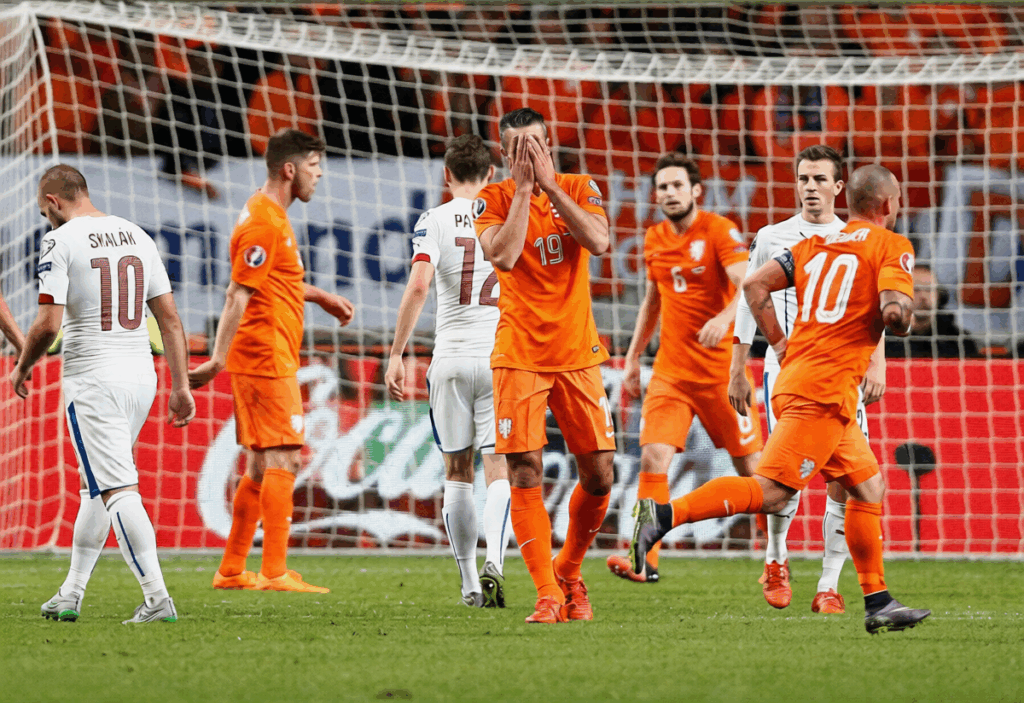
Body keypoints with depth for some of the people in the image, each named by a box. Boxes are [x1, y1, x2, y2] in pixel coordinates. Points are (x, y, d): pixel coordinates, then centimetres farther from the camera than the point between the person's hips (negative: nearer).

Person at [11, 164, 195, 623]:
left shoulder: (59, 242, -8)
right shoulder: (138, 237, 11)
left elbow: (49, 324, -15)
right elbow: (170, 319, 9)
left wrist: (22, 368, 3)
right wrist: (181, 387, 12)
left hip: (93, 378, -7)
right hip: (141, 375, 7)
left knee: (117, 489, -10)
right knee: (96, 486, 18)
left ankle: (157, 598, -21)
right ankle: (70, 596, 24)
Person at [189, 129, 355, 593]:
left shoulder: (272, 216, 16)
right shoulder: (264, 223, -16)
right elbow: (239, 294, -21)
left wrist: (322, 297, 36)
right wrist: (219, 358, -24)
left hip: (271, 359, 10)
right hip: (266, 358, -10)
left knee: (261, 464, 12)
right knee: (282, 459, -11)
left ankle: (232, 571, 16)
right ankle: (275, 572, -12)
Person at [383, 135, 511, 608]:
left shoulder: (435, 221, -1)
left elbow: (418, 286, -12)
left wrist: (396, 354, -8)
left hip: (451, 358, 0)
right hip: (500, 357, 0)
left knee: (458, 473, 10)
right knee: (498, 470, -1)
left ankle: (469, 582, 13)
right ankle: (494, 562, -24)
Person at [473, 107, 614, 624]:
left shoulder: (579, 188, 4)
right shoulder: (493, 200, -1)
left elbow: (598, 241, -15)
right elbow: (503, 256, -19)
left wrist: (549, 183, -15)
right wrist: (524, 188, -15)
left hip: (578, 353, 2)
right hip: (520, 356, -2)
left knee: (598, 475, 2)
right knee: (525, 474, -11)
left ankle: (569, 571, 23)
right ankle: (548, 594, -7)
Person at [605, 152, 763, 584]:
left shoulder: (720, 231, -9)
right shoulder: (654, 240, 9)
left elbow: (748, 286, -23)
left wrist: (725, 318, -42)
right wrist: (633, 358, 21)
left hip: (720, 367, -4)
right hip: (670, 368, 4)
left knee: (751, 467, 4)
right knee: (653, 457, -13)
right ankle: (646, 560, -13)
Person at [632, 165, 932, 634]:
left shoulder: (815, 244, 18)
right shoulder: (892, 247, -2)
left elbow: (755, 285, 10)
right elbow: (894, 312, -16)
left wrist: (780, 345, 16)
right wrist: (905, 321, 7)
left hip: (794, 379, 9)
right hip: (827, 389, -9)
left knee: (868, 487, 17)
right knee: (771, 492, -14)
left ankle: (878, 603, 17)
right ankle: (665, 515, -25)